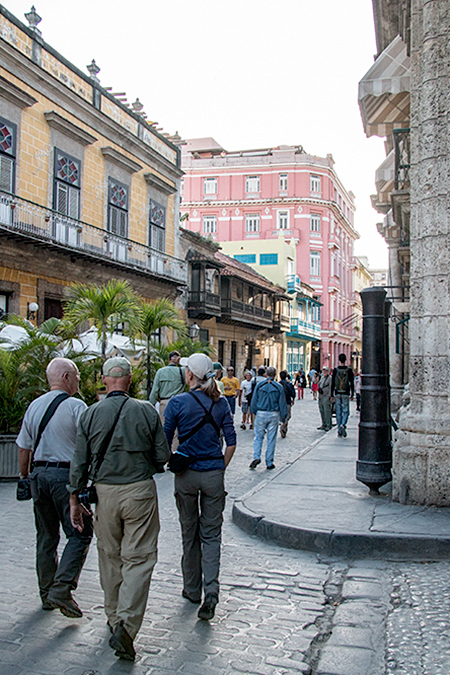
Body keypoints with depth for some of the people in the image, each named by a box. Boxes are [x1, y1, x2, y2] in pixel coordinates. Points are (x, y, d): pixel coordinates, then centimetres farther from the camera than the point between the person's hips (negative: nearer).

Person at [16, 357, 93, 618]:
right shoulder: (76, 406, -10)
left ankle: (47, 593, 25)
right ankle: (62, 589, -10)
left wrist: (25, 477, 23)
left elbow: (24, 448, 14)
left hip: (38, 473, 7)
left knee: (46, 536, 16)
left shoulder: (34, 406, 10)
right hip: (66, 474, -7)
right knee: (80, 534, 0)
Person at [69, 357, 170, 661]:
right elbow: (163, 456, -3)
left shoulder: (91, 414, -3)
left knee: (110, 556, 17)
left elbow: (79, 462, 1)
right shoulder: (146, 411, -8)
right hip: (140, 490, -2)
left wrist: (75, 499, 10)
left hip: (105, 491, 3)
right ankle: (126, 624, -8)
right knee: (139, 557, 3)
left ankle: (114, 617, 31)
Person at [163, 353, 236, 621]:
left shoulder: (178, 403, -9)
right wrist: (221, 467, 11)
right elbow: (231, 442, 1)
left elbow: (164, 441, -5)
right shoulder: (221, 403, -1)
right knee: (211, 533, 9)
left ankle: (192, 590, 27)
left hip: (186, 475, -1)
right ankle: (211, 590, -5)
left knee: (189, 532, 14)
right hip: (213, 474, 2)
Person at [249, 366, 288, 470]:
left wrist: (255, 412, 17)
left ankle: (256, 457, -8)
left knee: (258, 436, 10)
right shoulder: (279, 387, -3)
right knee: (271, 439, 6)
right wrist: (283, 418, 8)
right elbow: (282, 404, 0)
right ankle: (269, 463, 12)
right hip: (274, 415, 0)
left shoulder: (259, 385, -1)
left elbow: (253, 401, 3)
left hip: (261, 414, 0)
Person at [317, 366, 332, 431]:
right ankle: (324, 425, 20)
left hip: (326, 397, -8)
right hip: (320, 397, 8)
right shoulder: (322, 377, 18)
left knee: (327, 411, -7)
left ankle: (328, 426, -2)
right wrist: (319, 388, 2)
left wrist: (329, 396, -15)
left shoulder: (330, 378, -7)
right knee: (322, 411, 11)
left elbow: (330, 388, -10)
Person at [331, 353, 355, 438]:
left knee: (338, 412, 8)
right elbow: (352, 384, -3)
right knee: (346, 411, 6)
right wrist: (352, 395, 6)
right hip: (346, 394, -1)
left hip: (337, 394, 1)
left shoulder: (335, 370, -3)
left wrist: (332, 395, 4)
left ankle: (339, 431, 10)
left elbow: (332, 384, -2)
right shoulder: (349, 370, -4)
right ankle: (343, 424, -20)